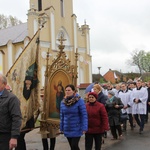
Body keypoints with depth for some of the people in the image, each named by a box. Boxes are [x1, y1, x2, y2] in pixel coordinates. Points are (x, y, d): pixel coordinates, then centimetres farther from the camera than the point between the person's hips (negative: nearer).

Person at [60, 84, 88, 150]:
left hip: (76, 129, -5)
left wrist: (84, 128, -18)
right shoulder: (63, 102, 4)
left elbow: (84, 115, -13)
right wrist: (61, 128, 11)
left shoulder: (79, 101, -11)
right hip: (67, 129, 5)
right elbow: (62, 116, 10)